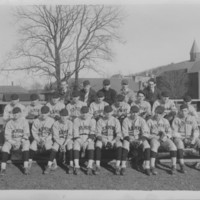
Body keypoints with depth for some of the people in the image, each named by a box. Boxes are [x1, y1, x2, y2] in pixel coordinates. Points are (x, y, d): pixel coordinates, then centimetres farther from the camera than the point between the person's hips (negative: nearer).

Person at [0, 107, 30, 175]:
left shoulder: (24, 122, -1)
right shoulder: (9, 123, 4)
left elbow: (26, 134, -6)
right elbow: (7, 135, -2)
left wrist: (19, 143, -20)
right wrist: (13, 143, -19)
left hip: (22, 140, -1)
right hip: (11, 141, 2)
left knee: (26, 144, -35)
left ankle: (26, 167, -36)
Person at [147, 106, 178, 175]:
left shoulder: (165, 121, 14)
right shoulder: (150, 121, 6)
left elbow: (169, 132, 9)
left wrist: (166, 136, -14)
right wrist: (156, 137, -12)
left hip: (164, 139, 3)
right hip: (154, 138, -2)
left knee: (172, 146, -27)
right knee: (154, 146, -37)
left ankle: (174, 166, -22)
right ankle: (152, 167, -38)